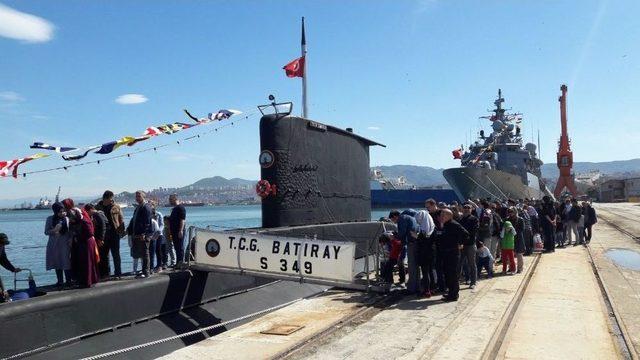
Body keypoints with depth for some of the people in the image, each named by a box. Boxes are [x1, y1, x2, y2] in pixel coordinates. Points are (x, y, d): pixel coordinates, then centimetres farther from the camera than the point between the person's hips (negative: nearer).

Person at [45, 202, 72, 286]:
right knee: (57, 264, 9)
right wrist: (54, 230, -18)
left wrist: (70, 240, -11)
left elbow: (70, 232, 3)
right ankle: (60, 281, 21)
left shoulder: (67, 219, -2)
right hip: (54, 245, 2)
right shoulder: (50, 219, 1)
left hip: (65, 244, -2)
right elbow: (46, 232, 0)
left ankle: (68, 281, 2)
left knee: (66, 263, -6)